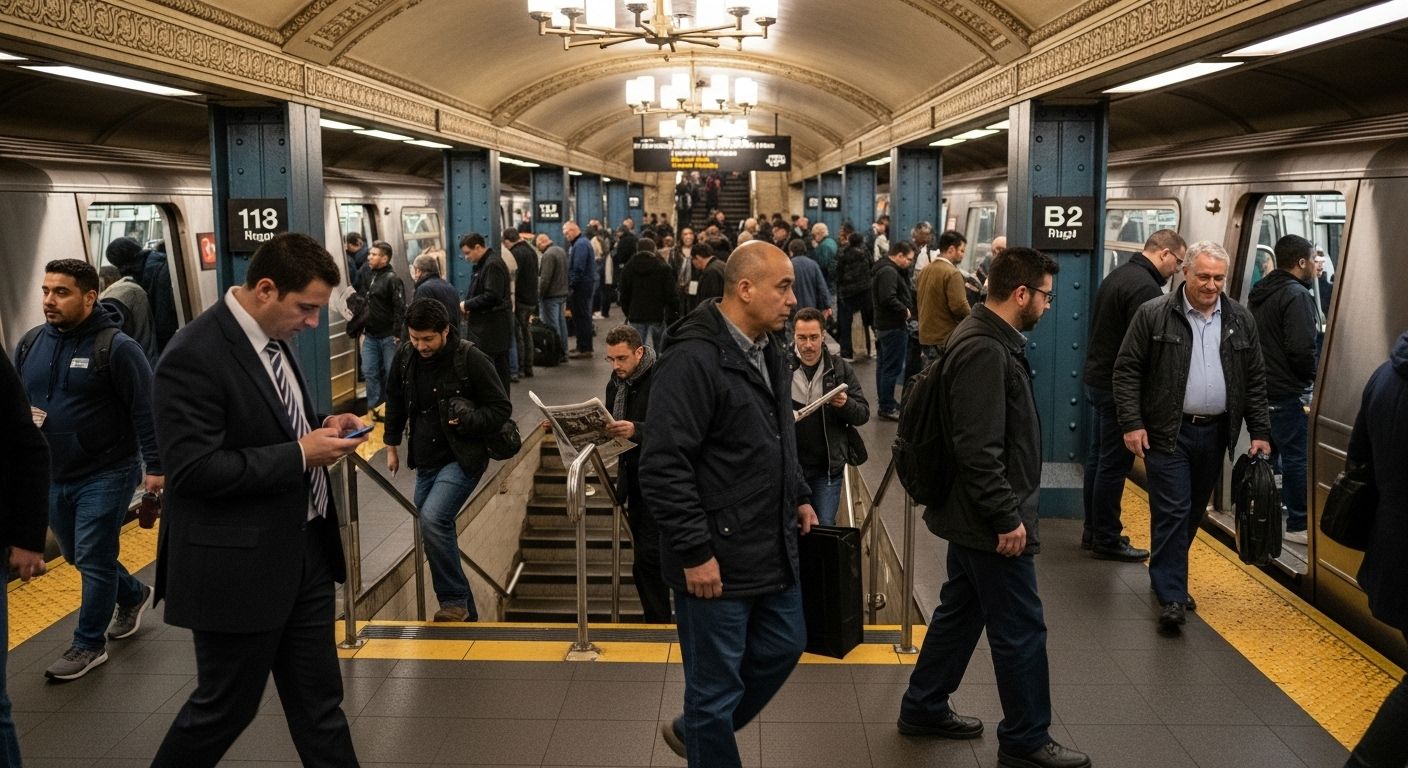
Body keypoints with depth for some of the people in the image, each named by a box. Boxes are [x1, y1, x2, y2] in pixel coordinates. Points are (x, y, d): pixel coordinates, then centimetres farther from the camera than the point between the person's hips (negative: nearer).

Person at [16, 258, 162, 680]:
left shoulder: (116, 346, -15)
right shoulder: (30, 343, 4)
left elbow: (146, 409, -15)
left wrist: (155, 465, -16)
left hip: (105, 474, -7)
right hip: (52, 475, 7)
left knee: (93, 559, 0)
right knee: (77, 555, 20)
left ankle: (89, 643, 15)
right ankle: (134, 595, 43)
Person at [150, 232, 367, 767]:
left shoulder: (272, 337, 7)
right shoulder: (194, 356, -20)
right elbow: (195, 468, -24)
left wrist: (320, 427, 1)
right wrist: (301, 454, -22)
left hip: (304, 549, 8)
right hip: (240, 565, -8)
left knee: (319, 701, 16)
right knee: (225, 707, 10)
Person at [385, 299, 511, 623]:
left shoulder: (471, 359, -15)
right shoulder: (405, 356, 1)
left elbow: (502, 408, -9)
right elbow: (395, 400, 18)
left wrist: (467, 421, -22)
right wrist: (392, 444, 20)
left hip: (462, 459, -6)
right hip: (425, 461, 6)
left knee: (432, 519, -25)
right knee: (439, 533, 9)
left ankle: (454, 601, -10)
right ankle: (465, 613, 23)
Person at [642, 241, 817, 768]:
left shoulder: (769, 351, 9)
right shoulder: (693, 359, -21)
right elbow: (663, 468, -24)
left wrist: (799, 497, 17)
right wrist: (695, 551, -22)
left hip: (774, 548, 9)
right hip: (717, 557, -9)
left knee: (783, 648, 23)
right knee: (717, 684, 5)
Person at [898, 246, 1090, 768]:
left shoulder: (987, 338, 10)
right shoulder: (985, 351, -23)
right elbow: (978, 450, -28)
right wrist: (1009, 518, -22)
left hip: (975, 516, 11)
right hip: (990, 521, -11)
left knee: (961, 611, 20)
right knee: (1020, 628, 1)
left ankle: (924, 709, 33)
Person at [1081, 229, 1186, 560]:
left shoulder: (1119, 274, 13)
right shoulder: (1146, 288, -19)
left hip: (1097, 378, 10)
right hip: (1119, 386, -10)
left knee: (1098, 458, 16)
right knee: (1114, 465, -2)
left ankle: (1093, 531, 25)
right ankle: (1107, 540, 6)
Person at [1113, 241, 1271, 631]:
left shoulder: (1241, 320, 8)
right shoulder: (1153, 315, -5)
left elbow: (1255, 380, 11)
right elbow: (1126, 370, -5)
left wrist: (1260, 432, 6)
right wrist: (1132, 423, -12)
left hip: (1215, 433, 5)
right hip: (1168, 433, -4)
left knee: (1193, 513, 13)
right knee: (1172, 513, -7)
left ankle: (1166, 577, 29)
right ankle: (1171, 597, -3)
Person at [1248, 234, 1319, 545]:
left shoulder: (1259, 292, 11)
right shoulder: (1297, 295, -17)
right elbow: (1302, 349, -24)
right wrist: (1312, 376, -7)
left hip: (1260, 388, 9)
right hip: (1288, 392, -9)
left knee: (1267, 452, 18)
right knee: (1297, 457, -1)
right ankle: (1298, 525, 5)